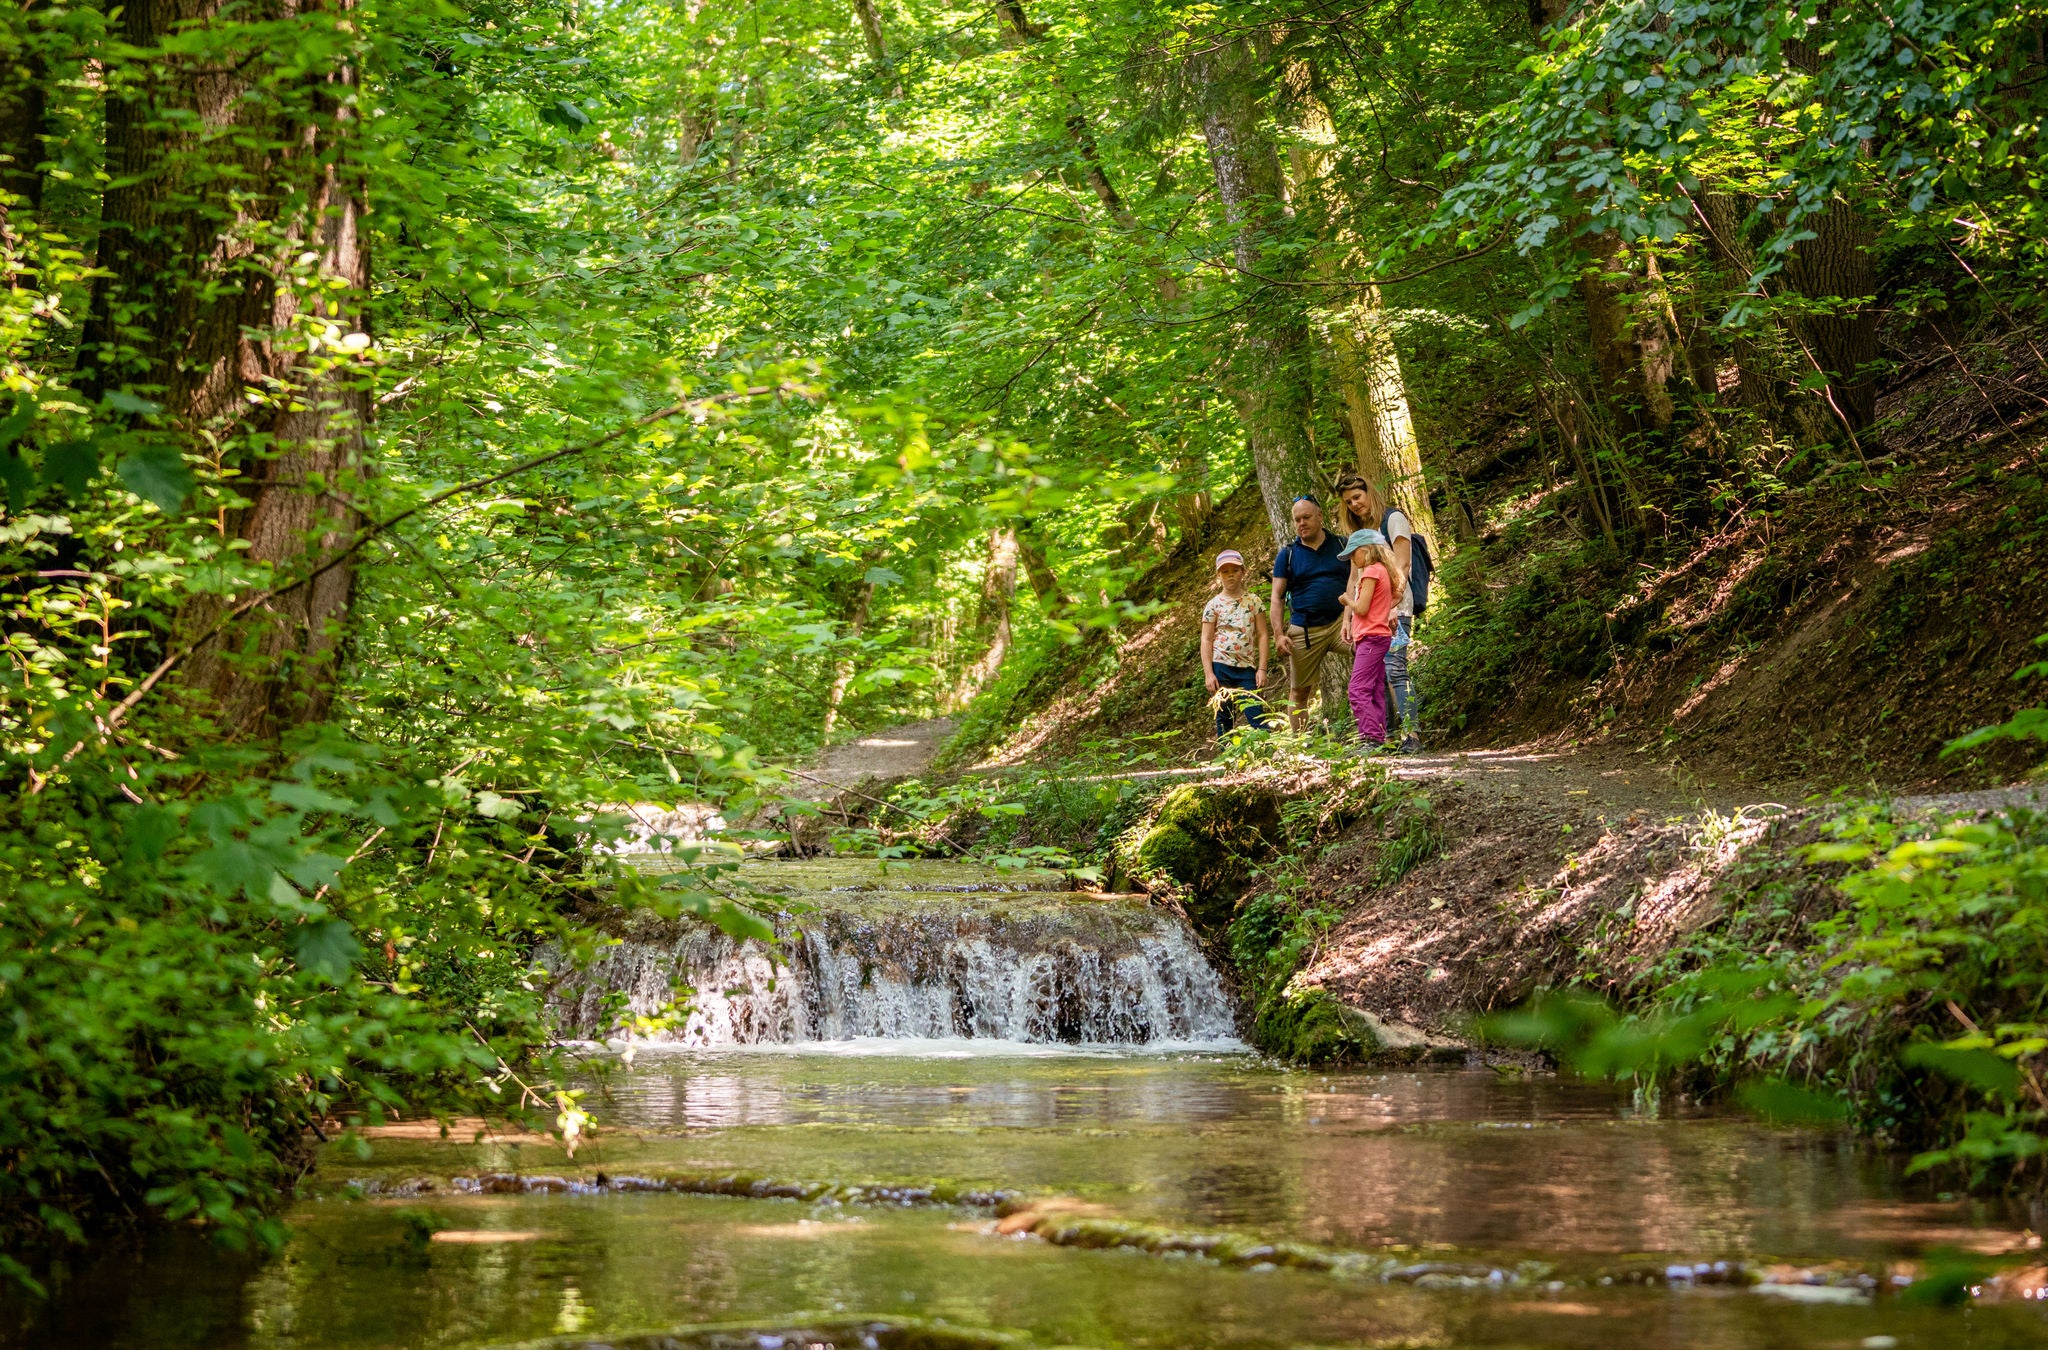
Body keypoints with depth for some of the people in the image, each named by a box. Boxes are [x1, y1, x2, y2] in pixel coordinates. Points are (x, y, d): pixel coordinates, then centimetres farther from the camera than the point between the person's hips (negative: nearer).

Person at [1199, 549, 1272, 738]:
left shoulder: (1253, 602, 6)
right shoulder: (1214, 605, 2)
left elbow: (1263, 635, 5)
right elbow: (1206, 640, 1)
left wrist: (1262, 669, -2)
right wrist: (1208, 673, -7)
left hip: (1247, 668, 1)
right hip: (1221, 667, -1)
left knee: (1258, 718, -7)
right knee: (1224, 719, 3)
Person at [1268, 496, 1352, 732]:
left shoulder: (1342, 546, 9)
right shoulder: (1287, 554, 7)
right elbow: (1276, 598, 5)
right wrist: (1279, 635, -7)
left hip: (1340, 621, -1)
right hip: (1304, 630, 1)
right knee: (1300, 691, 5)